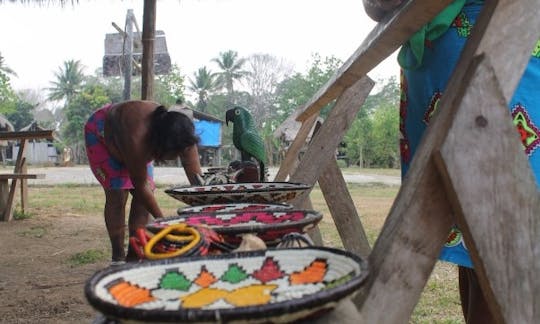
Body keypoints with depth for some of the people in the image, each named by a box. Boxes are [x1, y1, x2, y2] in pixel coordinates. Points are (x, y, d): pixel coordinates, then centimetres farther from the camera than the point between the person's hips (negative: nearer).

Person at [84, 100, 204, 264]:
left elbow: (197, 178, -28)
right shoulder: (137, 139, -45)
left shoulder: (182, 135, -31)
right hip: (101, 132, -5)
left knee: (147, 192, -7)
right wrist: (162, 220, -29)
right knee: (117, 192, -16)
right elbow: (140, 186, -33)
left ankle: (133, 257, 2)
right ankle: (118, 259, -4)